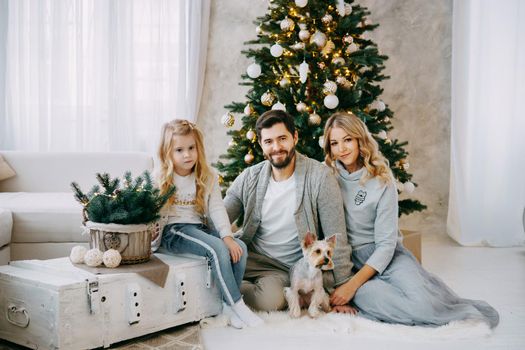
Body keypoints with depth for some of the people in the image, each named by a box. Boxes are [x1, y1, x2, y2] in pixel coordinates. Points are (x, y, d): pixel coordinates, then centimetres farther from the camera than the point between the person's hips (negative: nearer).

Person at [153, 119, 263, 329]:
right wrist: (153, 237, -18)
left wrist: (227, 236, -13)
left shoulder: (207, 178, 8)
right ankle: (237, 304, -21)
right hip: (173, 230, -5)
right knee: (217, 249, -29)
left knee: (239, 248, -17)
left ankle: (229, 304, -9)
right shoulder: (160, 179, -2)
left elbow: (217, 209, -1)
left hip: (201, 227, 5)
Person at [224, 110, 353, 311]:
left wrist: (341, 287, -10)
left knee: (272, 301, -30)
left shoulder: (319, 176, -12)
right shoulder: (249, 178, 0)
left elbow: (336, 238, -11)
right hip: (253, 258, 2)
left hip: (294, 267, -2)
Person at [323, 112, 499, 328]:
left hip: (381, 255, 0)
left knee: (421, 299, -30)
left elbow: (386, 244, -8)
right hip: (344, 260, 0)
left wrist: (353, 285, -21)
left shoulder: (382, 181, -4)